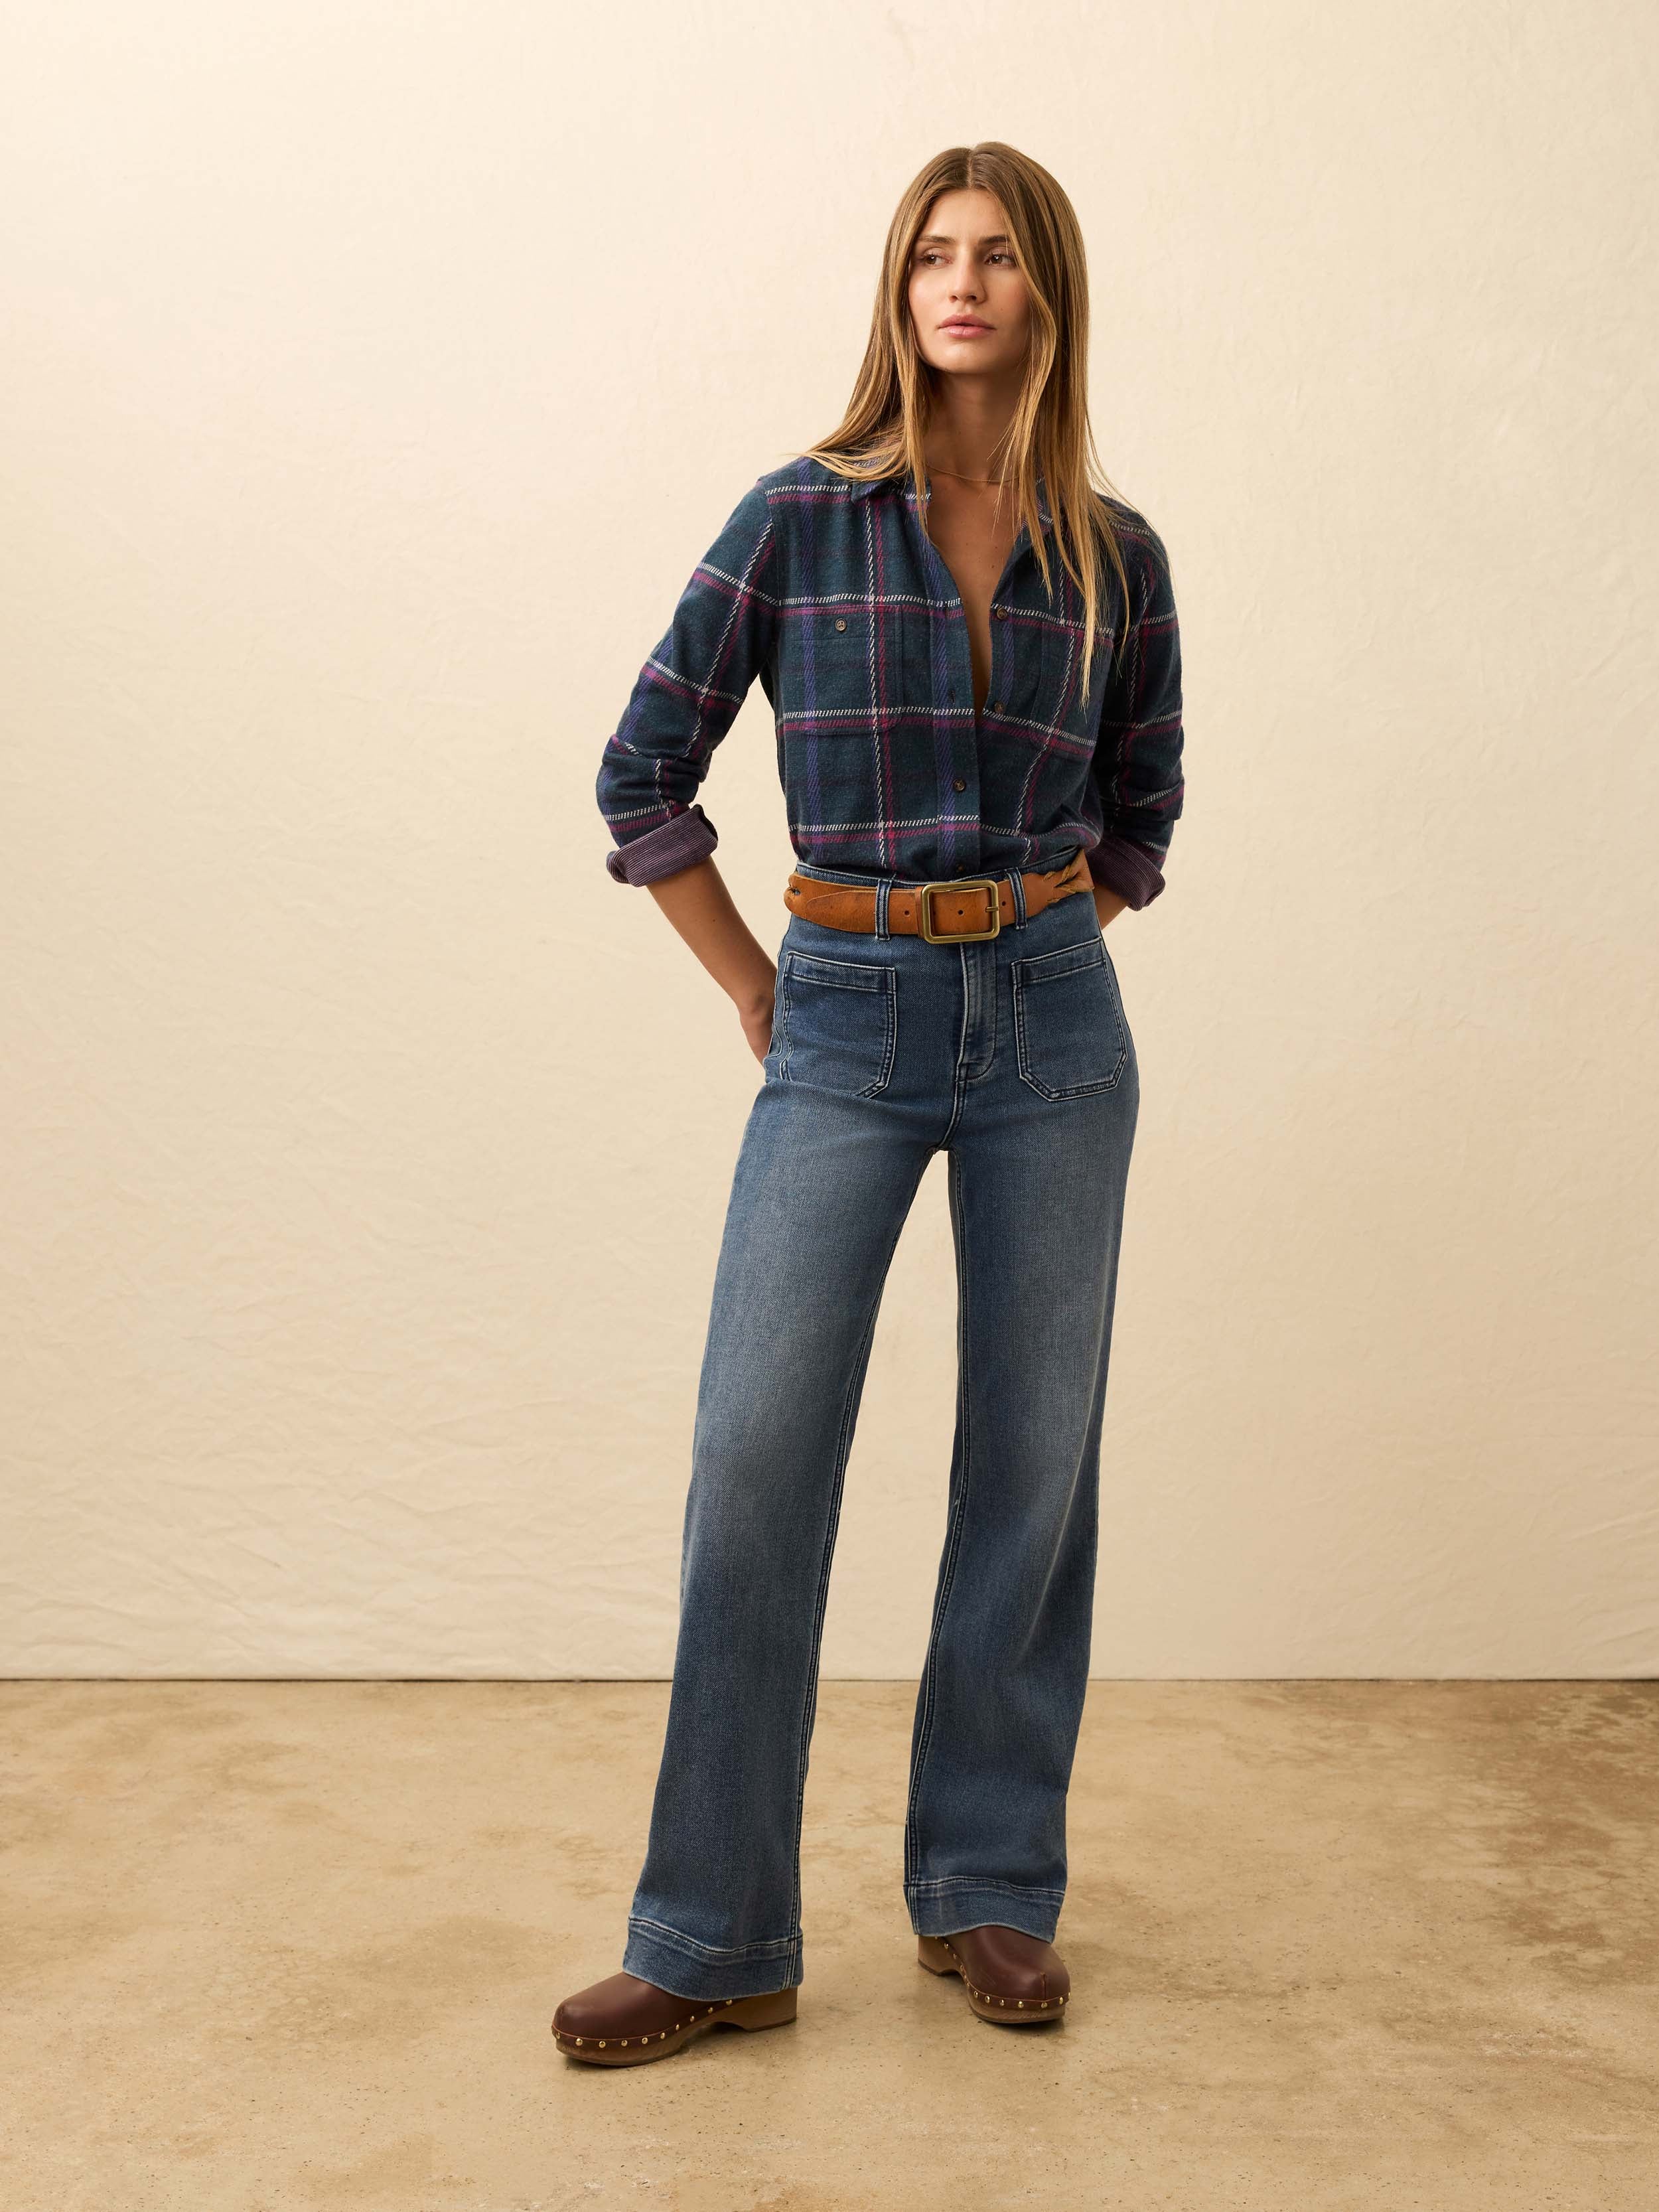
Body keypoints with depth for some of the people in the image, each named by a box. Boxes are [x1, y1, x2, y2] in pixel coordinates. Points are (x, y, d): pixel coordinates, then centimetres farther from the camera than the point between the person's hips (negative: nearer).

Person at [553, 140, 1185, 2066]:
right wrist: (756, 990, 3)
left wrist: (1030, 960, 10)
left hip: (1053, 1025, 2)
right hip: (846, 1030, -2)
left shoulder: (1114, 555, 6)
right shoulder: (802, 516, -1)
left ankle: (990, 1890, 23)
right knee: (756, 1457, -6)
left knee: (1032, 1457, 6)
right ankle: (712, 1940, 8)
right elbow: (641, 776, 2)